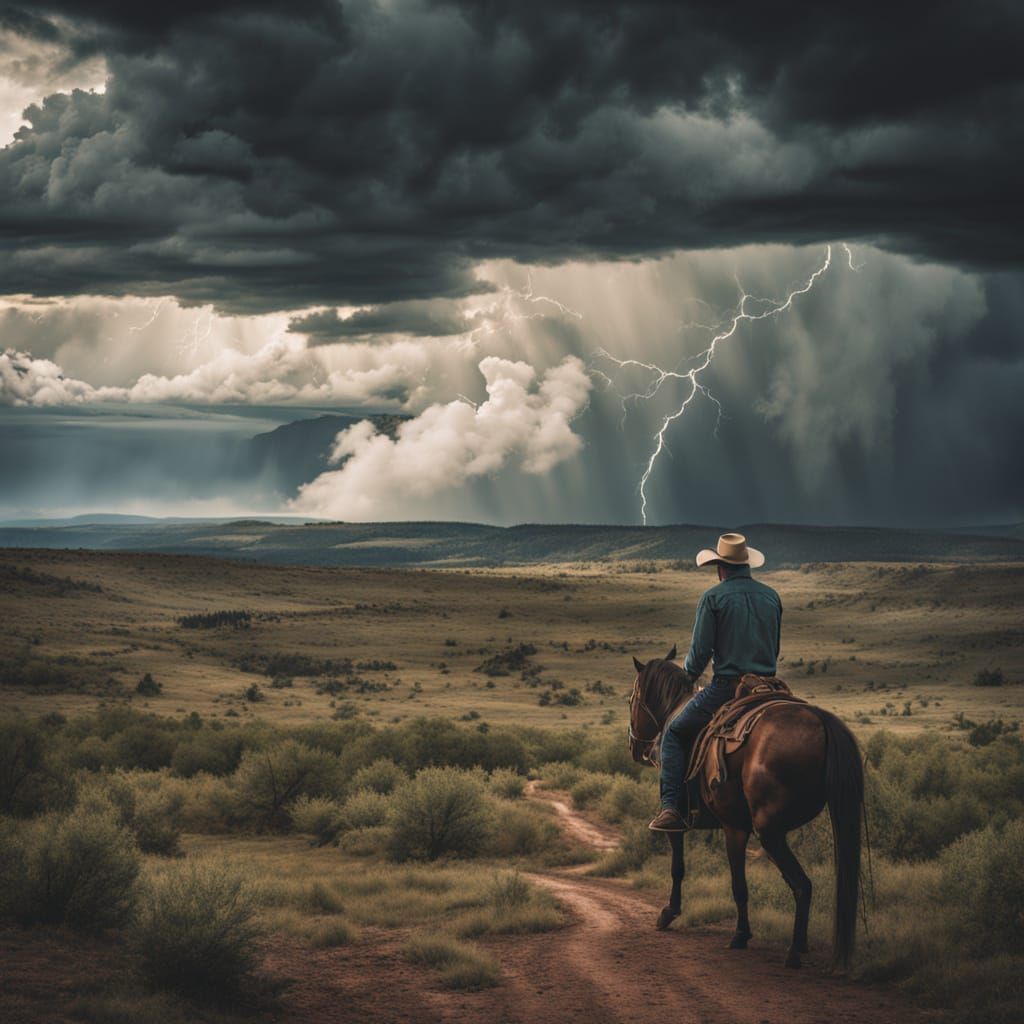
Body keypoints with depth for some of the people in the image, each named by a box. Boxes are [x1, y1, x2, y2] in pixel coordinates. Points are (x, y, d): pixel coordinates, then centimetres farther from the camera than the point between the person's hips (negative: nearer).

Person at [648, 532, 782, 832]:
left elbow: (700, 651, -8)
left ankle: (673, 808, -2)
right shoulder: (771, 596, 11)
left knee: (675, 735, 11)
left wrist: (687, 676, 12)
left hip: (726, 688, -5)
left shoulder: (713, 597, -6)